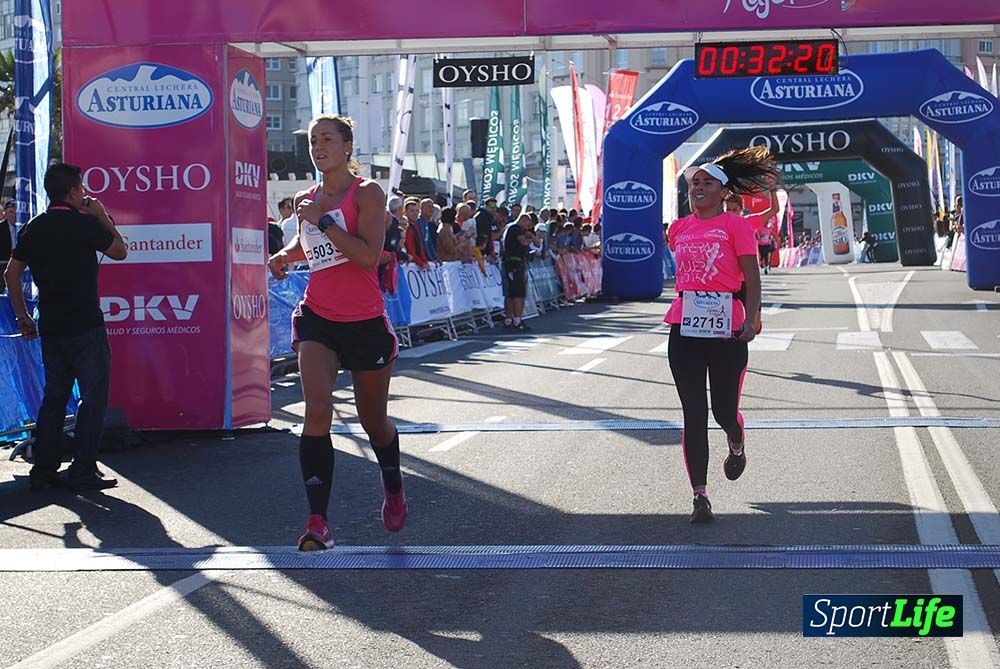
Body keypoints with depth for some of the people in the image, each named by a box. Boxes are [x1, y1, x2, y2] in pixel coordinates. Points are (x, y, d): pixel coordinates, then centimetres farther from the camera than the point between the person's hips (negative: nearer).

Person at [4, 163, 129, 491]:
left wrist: (22, 316, 18)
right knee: (93, 397, 0)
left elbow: (12, 273, 12)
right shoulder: (85, 224, -10)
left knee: (54, 396, 14)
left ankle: (43, 470, 13)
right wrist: (103, 217, 11)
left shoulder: (33, 228, 8)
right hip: (85, 327, -6)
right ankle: (83, 471, -4)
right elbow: (120, 251, 3)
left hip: (50, 328, 6)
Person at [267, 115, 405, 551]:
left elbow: (369, 256, -21)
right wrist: (285, 255, 10)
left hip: (365, 323, -3)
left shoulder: (366, 193, -8)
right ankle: (318, 521, -19)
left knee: (373, 422, 12)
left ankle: (394, 490, 43)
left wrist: (322, 220, -21)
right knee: (317, 410, -18)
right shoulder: (308, 199, 9)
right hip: (317, 318, 3)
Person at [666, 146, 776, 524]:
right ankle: (700, 495, 2)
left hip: (726, 329, -3)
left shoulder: (734, 225, -3)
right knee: (693, 414, -1)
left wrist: (750, 319, -19)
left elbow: (752, 280, -7)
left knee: (724, 411, 4)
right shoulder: (678, 229, 10)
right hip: (684, 330, 3)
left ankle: (737, 446, 41)